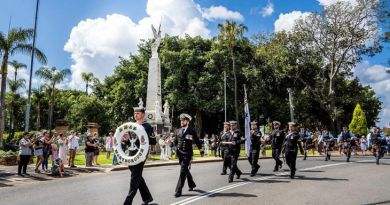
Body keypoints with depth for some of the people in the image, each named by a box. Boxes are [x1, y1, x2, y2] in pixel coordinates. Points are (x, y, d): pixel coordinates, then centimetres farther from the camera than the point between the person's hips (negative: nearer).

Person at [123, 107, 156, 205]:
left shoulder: (147, 126, -6)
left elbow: (153, 142, -10)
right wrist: (127, 139, -4)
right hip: (132, 154, 8)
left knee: (135, 178, -6)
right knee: (138, 177, 15)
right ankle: (147, 197, 30)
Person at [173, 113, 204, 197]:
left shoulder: (192, 131, -4)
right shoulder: (178, 131, 8)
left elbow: (197, 141, 3)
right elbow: (176, 141, 14)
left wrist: (202, 151, 9)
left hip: (187, 154, -5)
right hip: (180, 153, 5)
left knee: (183, 171, -10)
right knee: (185, 170, 18)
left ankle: (178, 191, -7)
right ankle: (192, 184, 39)